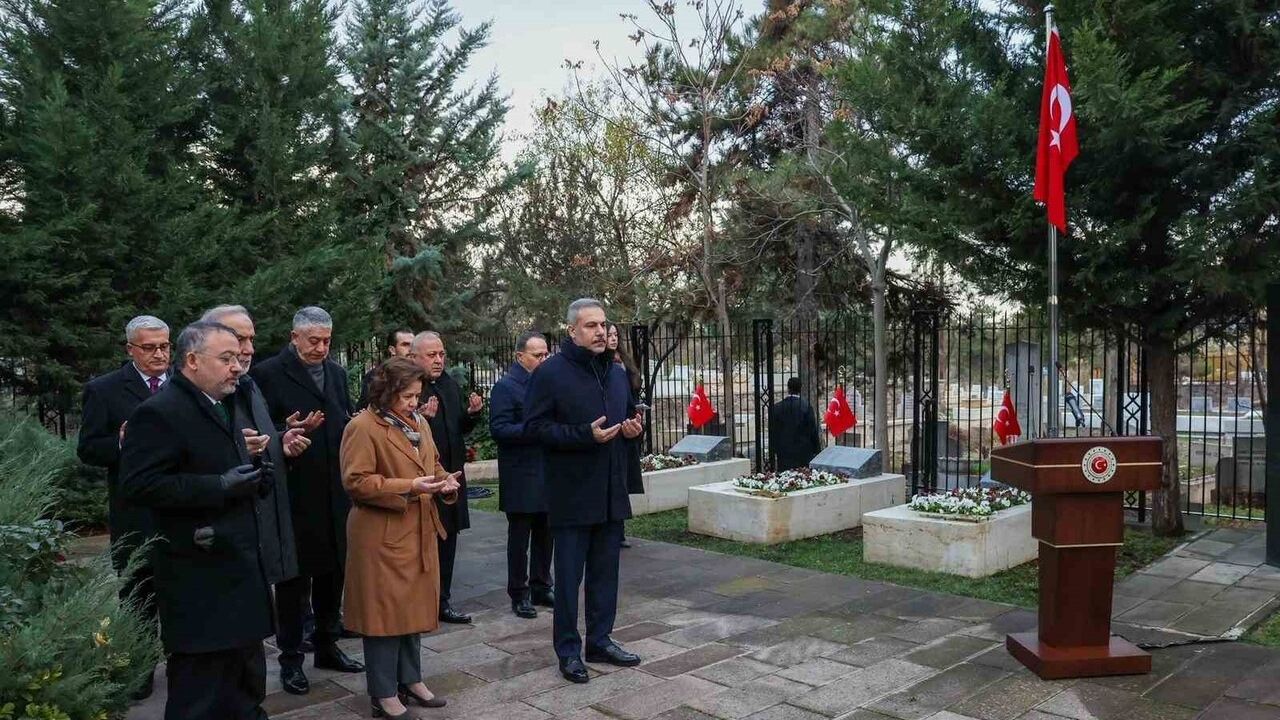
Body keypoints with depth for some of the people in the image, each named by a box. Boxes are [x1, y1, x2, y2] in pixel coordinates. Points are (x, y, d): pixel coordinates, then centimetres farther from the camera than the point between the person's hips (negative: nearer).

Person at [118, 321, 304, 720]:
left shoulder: (229, 407, 14)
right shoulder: (160, 412, -14)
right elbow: (139, 484, -21)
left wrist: (256, 462, 3)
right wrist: (221, 486, -24)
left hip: (244, 567, 9)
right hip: (201, 578, -9)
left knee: (247, 679, 21)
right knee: (201, 687, 1)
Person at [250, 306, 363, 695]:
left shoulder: (336, 372, 11)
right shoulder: (268, 373, -8)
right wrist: (289, 431, -25)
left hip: (335, 494, 6)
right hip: (295, 495, -6)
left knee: (332, 573, 15)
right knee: (294, 578, 5)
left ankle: (327, 645, 30)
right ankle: (290, 658, 18)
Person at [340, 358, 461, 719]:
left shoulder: (418, 423, 12)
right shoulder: (363, 427, -14)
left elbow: (433, 465, 21)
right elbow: (356, 482, -19)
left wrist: (445, 482, -1)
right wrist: (407, 486, -24)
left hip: (419, 533, 8)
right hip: (382, 537, -8)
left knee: (413, 607, 15)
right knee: (385, 611, 1)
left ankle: (410, 680, 28)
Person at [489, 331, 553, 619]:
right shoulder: (506, 386, -9)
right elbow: (498, 429, -17)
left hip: (546, 473, 6)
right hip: (521, 477, -6)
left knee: (545, 535, 13)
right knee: (519, 537, 4)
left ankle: (541, 588, 25)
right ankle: (519, 595, 15)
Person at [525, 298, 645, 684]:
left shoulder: (617, 373, 12)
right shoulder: (550, 373, -10)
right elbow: (536, 426, -14)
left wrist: (633, 428, 1)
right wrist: (587, 435, -23)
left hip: (612, 490, 7)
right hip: (572, 492, -6)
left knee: (605, 571, 14)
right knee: (569, 573, 3)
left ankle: (600, 640, 27)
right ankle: (568, 649, 15)